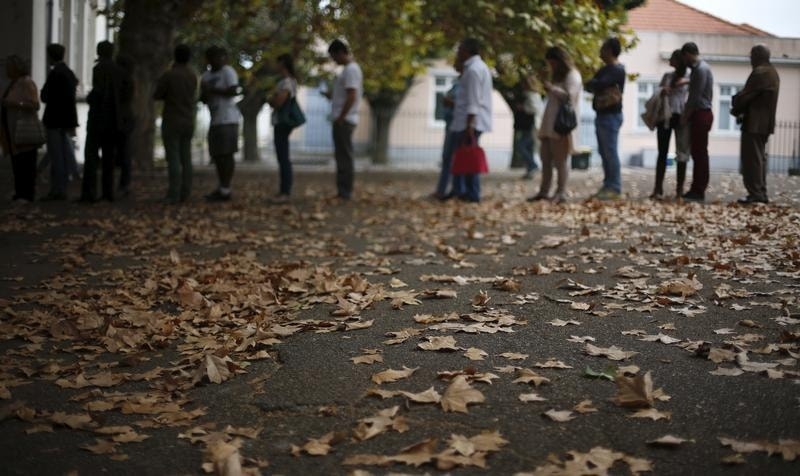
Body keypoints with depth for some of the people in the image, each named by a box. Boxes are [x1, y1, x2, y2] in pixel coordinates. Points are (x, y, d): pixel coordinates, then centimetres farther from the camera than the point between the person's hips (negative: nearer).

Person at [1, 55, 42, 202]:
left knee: (25, 164, -7)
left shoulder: (27, 83, -11)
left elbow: (34, 105, -20)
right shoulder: (14, 83, 16)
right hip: (13, 133, 9)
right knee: (17, 163, 9)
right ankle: (20, 193, 12)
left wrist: (15, 104, -28)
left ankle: (27, 194, -4)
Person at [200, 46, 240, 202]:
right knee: (217, 155, 9)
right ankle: (222, 189, 16)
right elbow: (203, 99, 16)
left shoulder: (228, 72, -6)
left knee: (226, 154, -8)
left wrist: (213, 90, -15)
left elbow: (233, 91, -19)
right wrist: (205, 93, -6)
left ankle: (225, 191, -6)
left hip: (228, 119, -8)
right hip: (215, 120, 8)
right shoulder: (206, 76, 15)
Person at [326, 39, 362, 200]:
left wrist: (340, 118, -19)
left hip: (344, 120, -10)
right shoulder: (350, 69, 18)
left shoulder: (351, 69, -14)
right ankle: (343, 191, 14)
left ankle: (345, 192, -7)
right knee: (342, 156, 11)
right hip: (343, 120, 10)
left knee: (344, 156, -8)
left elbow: (351, 97, -21)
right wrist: (332, 95, 13)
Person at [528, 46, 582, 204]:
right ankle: (544, 191, 12)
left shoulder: (572, 75, -3)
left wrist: (552, 88, -14)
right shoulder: (557, 75, 26)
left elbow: (570, 96, -16)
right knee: (545, 159, 7)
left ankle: (561, 192, -6)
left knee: (560, 159, -9)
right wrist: (548, 90, 14)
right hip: (549, 124, 9)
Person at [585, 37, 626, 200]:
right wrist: (593, 84, -8)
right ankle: (608, 185, 15)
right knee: (604, 152, 11)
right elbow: (590, 85, 14)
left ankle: (615, 188, -7)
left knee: (611, 152, -9)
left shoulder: (617, 69, -13)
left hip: (611, 115, -10)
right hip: (602, 114, 10)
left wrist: (592, 83, -3)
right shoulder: (606, 69, 18)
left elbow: (599, 84, -24)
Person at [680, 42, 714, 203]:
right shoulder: (700, 68, 16)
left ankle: (699, 191, -7)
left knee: (699, 153, -8)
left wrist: (685, 116, -11)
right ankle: (697, 190, 14)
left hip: (700, 114, -10)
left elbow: (695, 96, -18)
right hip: (701, 114, 10)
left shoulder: (700, 69, -15)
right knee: (698, 152, 11)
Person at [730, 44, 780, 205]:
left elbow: (746, 95, -17)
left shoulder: (759, 73, -16)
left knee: (751, 158, -7)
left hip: (754, 123, -10)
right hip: (765, 123, 10)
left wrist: (735, 110, 1)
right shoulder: (773, 73, 15)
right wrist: (741, 110, 11)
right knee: (760, 158, 14)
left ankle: (755, 193, -8)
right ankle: (761, 193, 17)